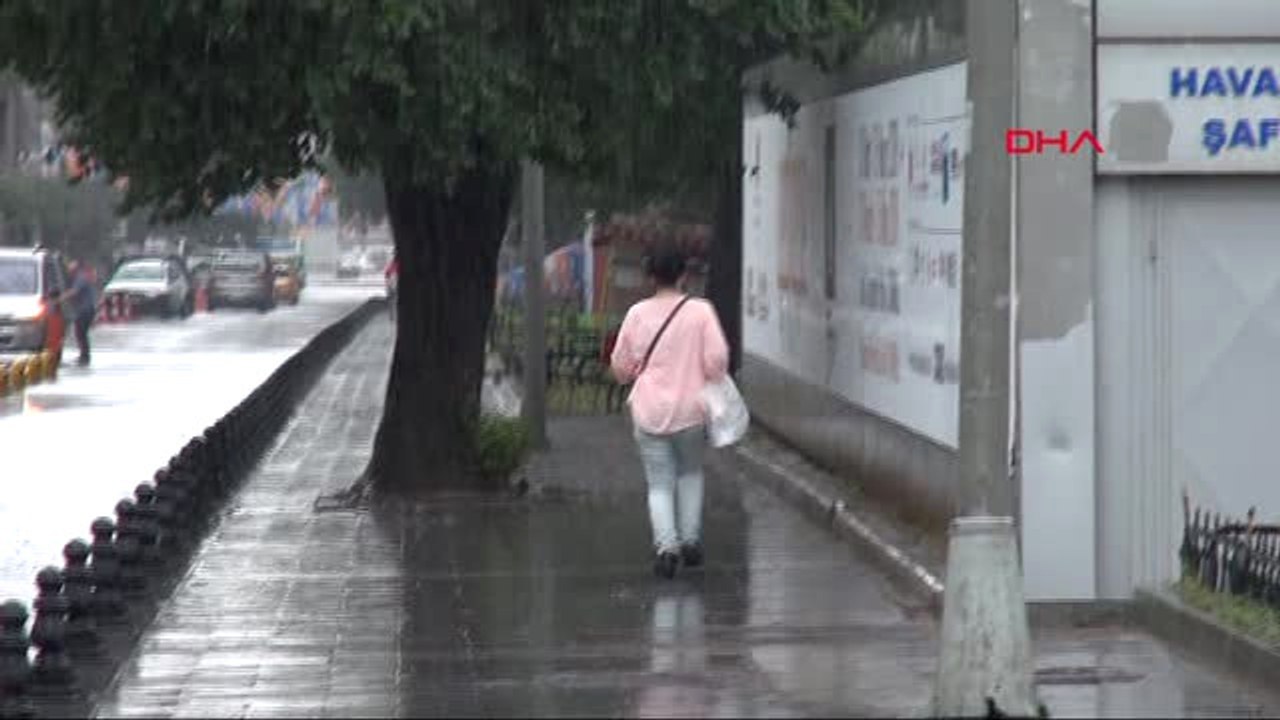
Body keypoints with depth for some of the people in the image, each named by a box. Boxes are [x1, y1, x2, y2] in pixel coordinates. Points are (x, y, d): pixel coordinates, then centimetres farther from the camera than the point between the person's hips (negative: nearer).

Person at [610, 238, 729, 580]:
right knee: (691, 473, 23)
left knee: (659, 483, 6)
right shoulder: (701, 311, -8)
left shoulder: (637, 314, -2)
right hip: (690, 410, 0)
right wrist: (711, 386, 7)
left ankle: (666, 544, -12)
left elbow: (620, 365, 5)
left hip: (649, 410, 0)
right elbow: (717, 358, -12)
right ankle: (691, 539, 18)